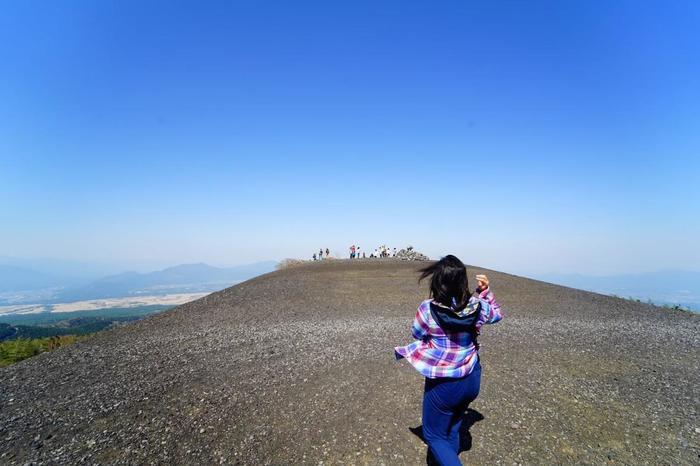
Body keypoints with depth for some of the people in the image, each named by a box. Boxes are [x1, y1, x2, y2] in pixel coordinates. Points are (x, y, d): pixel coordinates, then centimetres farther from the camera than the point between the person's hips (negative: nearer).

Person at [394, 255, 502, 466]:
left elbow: (417, 334, -4)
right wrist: (486, 291, 7)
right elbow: (497, 314, 10)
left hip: (443, 383, -5)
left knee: (434, 435, 15)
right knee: (453, 423, 31)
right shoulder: (477, 306, -14)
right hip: (472, 379, 5)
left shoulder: (427, 309, -24)